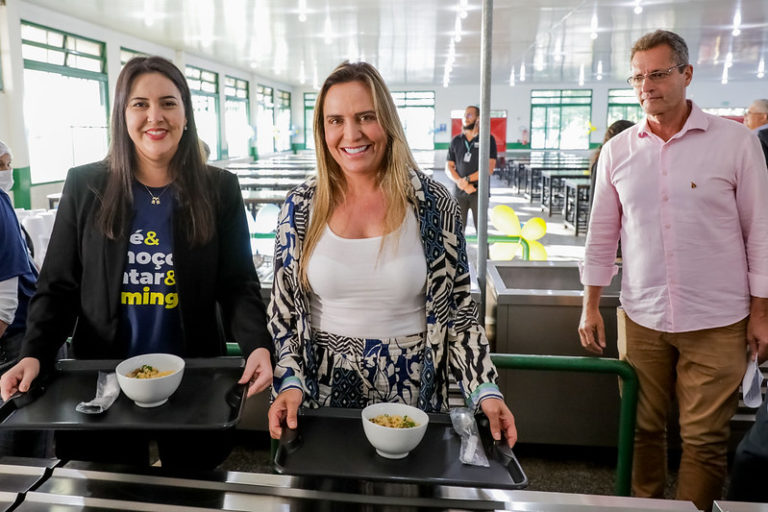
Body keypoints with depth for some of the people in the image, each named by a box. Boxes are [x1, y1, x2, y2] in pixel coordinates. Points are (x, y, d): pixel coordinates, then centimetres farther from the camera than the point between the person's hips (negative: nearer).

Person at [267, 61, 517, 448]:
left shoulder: (433, 204, -7)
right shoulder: (301, 208, -4)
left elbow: (458, 310, -2)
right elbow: (283, 313, 2)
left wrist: (485, 391, -11)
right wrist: (290, 383, -11)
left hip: (411, 401, 0)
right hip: (321, 403, 1)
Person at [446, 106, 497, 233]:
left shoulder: (488, 139, 1)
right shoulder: (456, 140, 11)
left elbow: (489, 168, -7)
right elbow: (449, 167, 7)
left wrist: (467, 179, -14)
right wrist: (460, 183, -11)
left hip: (479, 192, -2)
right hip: (458, 192, 3)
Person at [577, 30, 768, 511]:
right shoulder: (617, 151, 4)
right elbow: (602, 235, 8)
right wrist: (591, 306, 5)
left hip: (716, 322, -2)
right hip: (641, 319, 2)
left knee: (705, 440, 6)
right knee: (643, 429, 12)